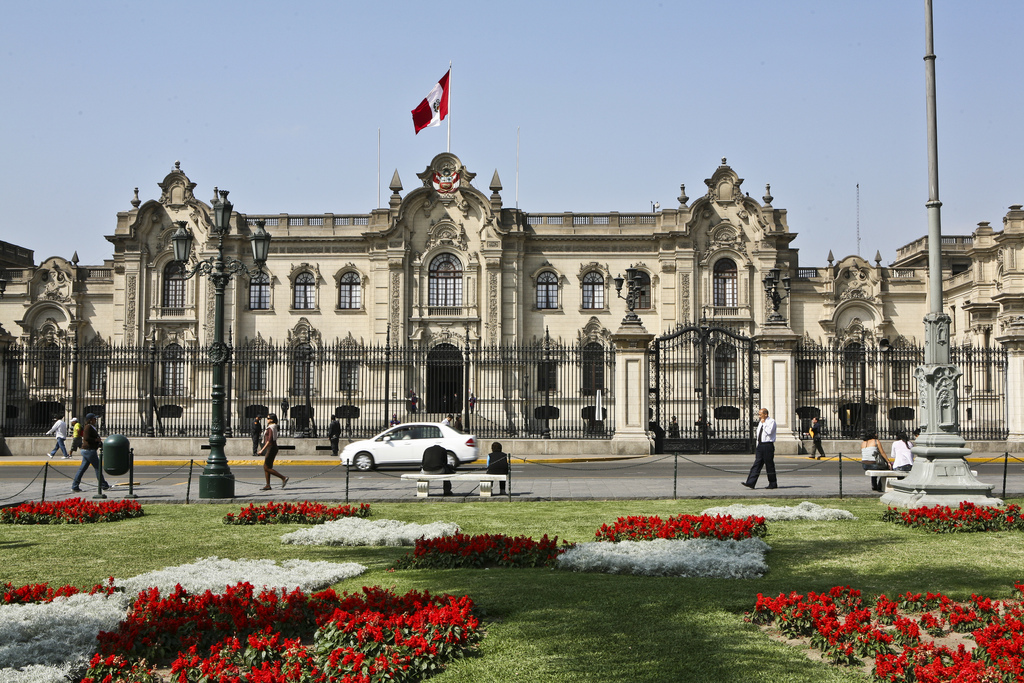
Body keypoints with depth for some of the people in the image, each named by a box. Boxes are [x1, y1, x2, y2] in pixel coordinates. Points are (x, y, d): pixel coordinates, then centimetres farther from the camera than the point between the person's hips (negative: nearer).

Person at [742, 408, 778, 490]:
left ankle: (773, 484, 10)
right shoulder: (760, 423, 18)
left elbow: (769, 432, -24)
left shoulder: (771, 421, -6)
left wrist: (764, 423, -13)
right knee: (757, 464, 0)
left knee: (769, 465, -1)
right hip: (760, 445, 7)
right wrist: (757, 448, 20)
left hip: (768, 445, -7)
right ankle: (750, 483, -7)